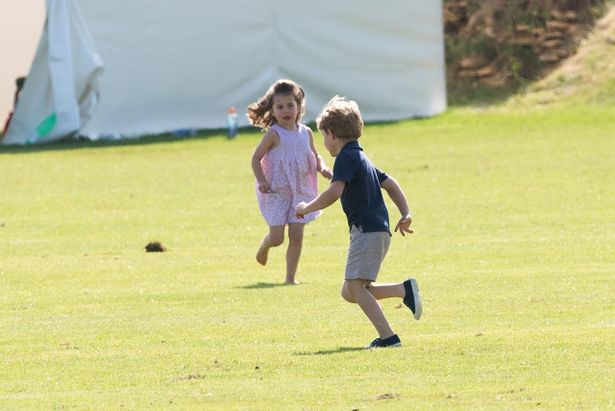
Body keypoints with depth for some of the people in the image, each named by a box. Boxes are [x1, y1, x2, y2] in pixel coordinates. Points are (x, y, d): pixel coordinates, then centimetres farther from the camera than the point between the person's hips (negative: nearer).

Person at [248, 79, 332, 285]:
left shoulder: (306, 133, 4)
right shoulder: (274, 134, -11)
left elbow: (315, 156, 17)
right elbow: (256, 158, -7)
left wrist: (322, 169, -4)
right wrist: (261, 181, -20)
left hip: (300, 191, 4)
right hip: (277, 192, -4)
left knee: (297, 235, -1)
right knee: (277, 237, -2)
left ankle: (290, 276, 7)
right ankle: (264, 247, 34)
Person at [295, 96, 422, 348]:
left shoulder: (346, 157, -8)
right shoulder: (361, 158, 24)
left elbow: (334, 193, -20)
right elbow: (390, 184, 27)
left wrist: (307, 208, -7)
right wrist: (405, 214, 21)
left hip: (366, 230, -10)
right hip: (378, 229, 10)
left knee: (356, 286, -14)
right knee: (349, 292, 10)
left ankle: (388, 337, -23)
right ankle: (405, 290, 2)